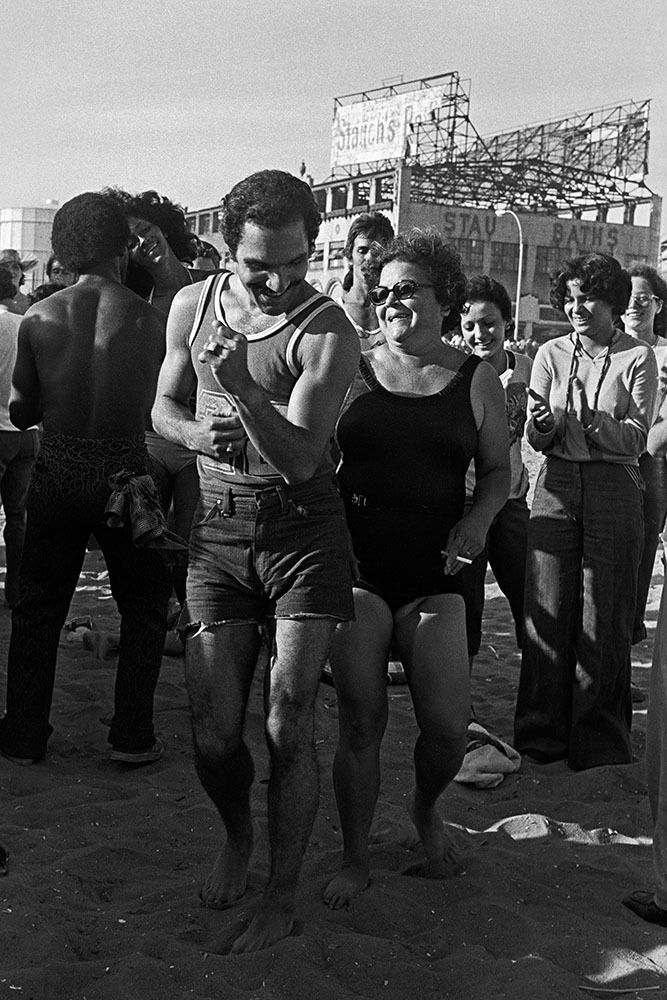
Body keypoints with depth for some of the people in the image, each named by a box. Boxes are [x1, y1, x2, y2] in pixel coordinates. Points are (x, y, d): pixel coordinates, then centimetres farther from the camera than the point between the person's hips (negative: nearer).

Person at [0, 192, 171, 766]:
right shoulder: (147, 318, -8)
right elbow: (150, 409, -2)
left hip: (56, 469, 2)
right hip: (124, 468, -1)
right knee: (143, 604, 16)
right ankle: (132, 736, 14)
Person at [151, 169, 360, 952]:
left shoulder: (328, 333, -12)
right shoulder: (192, 305, 4)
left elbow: (300, 459, -18)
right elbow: (163, 406, 16)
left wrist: (245, 389, -33)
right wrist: (197, 432, -6)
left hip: (304, 529, -3)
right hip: (217, 533, 4)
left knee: (287, 724, -4)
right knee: (213, 732, 2)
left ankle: (282, 895, 14)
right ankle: (237, 836, 34)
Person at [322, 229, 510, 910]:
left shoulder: (475, 380, 6)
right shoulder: (351, 372, 5)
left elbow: (498, 470, 13)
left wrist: (477, 521, -6)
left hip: (434, 573, 0)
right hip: (356, 565, 0)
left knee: (449, 725, -5)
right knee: (360, 721, -1)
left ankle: (425, 807, 30)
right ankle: (355, 859, 19)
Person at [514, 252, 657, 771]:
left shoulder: (638, 358, 0)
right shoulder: (551, 355, 8)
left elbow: (634, 441, -6)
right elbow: (537, 439, 5)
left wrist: (591, 418, -20)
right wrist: (545, 422, -16)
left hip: (614, 490, -2)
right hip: (557, 485, 2)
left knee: (604, 617, 1)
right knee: (548, 610, 1)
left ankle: (601, 741, 14)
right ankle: (542, 734, 14)